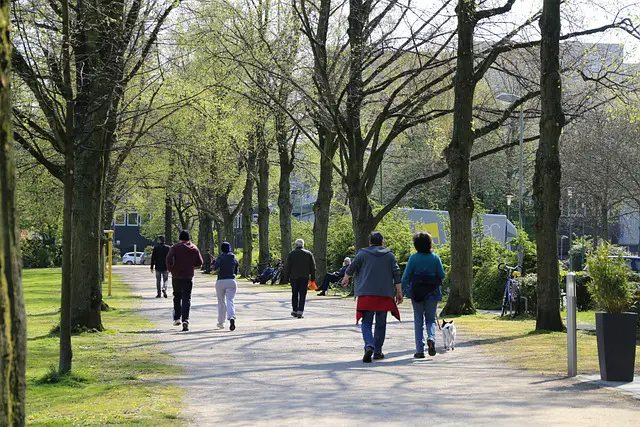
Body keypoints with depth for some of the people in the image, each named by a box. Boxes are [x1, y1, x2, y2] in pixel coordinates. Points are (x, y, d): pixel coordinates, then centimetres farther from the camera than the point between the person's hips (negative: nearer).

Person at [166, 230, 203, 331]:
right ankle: (185, 320, -18)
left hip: (176, 276, -1)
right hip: (188, 277, 1)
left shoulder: (175, 247, -3)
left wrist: (170, 269, -3)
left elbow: (169, 257, -17)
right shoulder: (194, 248, 5)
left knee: (177, 297, 19)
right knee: (186, 298, -3)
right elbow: (199, 262, 6)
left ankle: (177, 318, 16)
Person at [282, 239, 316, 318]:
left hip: (294, 277, 0)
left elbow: (287, 267, 1)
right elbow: (313, 267, 6)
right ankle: (300, 312, -9)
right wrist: (313, 278, 11)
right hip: (304, 277, 0)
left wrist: (286, 278, 6)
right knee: (302, 295, -1)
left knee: (294, 294, 13)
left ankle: (295, 310, 17)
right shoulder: (309, 254, 5)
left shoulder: (291, 254, 2)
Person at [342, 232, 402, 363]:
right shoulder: (389, 255, 7)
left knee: (366, 323, 0)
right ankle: (377, 351, 15)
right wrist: (399, 293, 6)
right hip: (385, 294, 1)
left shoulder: (362, 254, 3)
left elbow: (351, 268, 7)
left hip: (366, 294, -1)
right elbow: (396, 274, 2)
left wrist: (346, 278, 29)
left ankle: (369, 346, -24)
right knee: (381, 324, 13)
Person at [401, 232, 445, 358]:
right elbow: (442, 275, 0)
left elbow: (406, 276, -6)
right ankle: (431, 338, -16)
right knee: (431, 319, 14)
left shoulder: (413, 258, -6)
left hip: (416, 292, -1)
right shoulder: (435, 258, -3)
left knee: (418, 320, 7)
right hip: (432, 292, 1)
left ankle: (420, 350, 4)